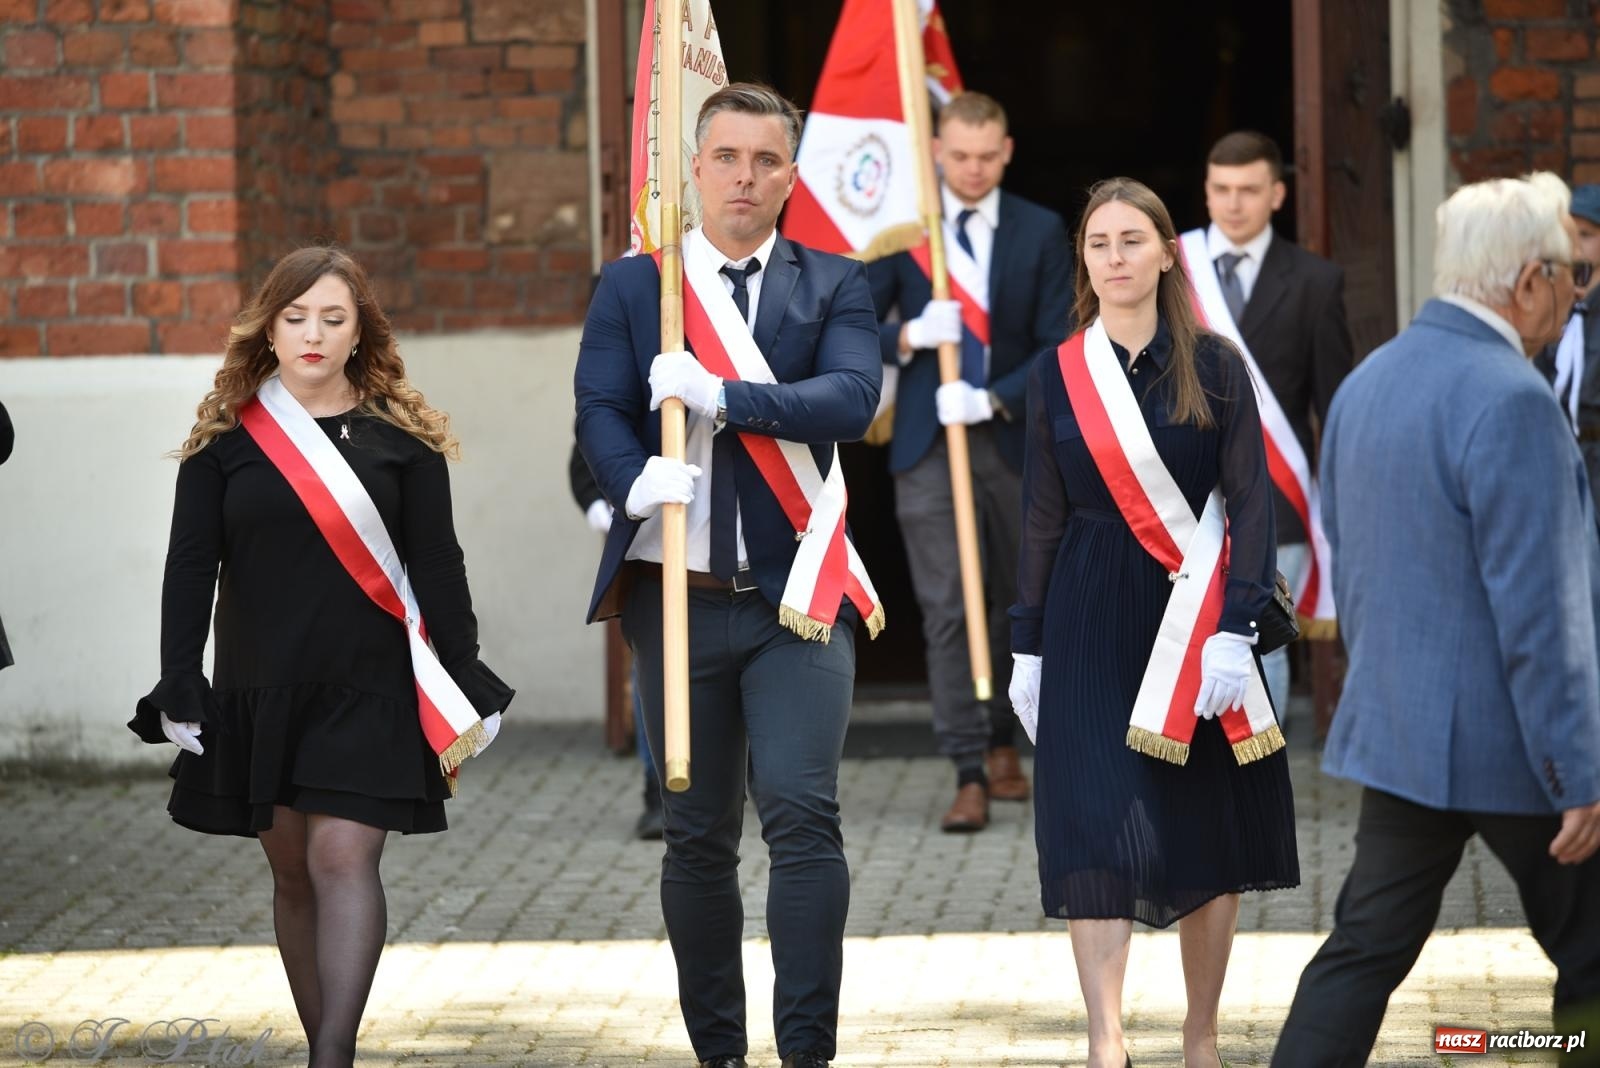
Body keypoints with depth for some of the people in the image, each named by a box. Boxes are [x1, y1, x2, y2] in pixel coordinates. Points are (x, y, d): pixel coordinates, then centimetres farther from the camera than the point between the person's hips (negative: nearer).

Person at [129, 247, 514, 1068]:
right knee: (292, 873, 7)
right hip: (257, 693, 2)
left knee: (343, 858, -13)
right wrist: (179, 692, -2)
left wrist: (465, 690, -1)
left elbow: (436, 565, 3)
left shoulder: (402, 436, 2)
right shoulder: (226, 438, 4)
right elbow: (190, 568, 3)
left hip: (368, 692, -2)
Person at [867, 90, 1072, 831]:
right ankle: (969, 776, -10)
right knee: (946, 610, -9)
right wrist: (909, 336, -18)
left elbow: (1058, 347, -2)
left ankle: (1000, 742, 33)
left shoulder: (1041, 233, 2)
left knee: (1013, 603, 13)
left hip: (1013, 441, 1)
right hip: (929, 445, -1)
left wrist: (993, 399, -17)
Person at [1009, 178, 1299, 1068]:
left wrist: (1236, 629, -14)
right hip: (1092, 625, 0)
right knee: (1100, 828, -9)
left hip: (1195, 621, 0)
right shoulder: (1058, 373, 5)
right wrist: (1028, 647, 5)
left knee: (1208, 830, 5)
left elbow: (1251, 504, -4)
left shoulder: (1215, 367, 0)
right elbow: (1043, 517, 8)